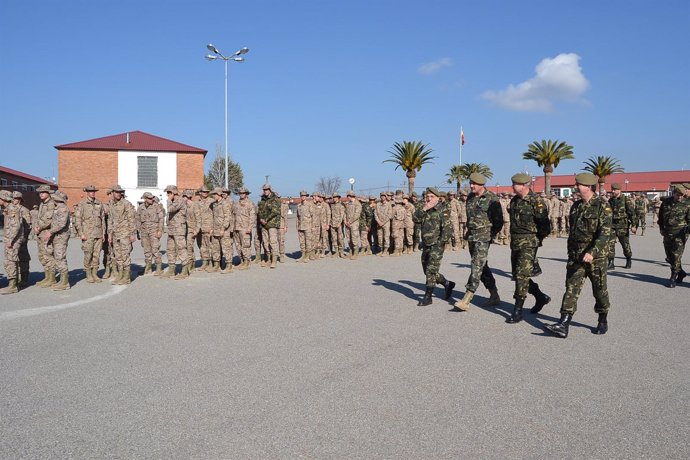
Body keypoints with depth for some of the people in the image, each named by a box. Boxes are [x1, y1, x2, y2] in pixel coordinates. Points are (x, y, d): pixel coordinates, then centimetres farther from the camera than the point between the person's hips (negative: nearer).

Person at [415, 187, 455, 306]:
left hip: (437, 246, -8)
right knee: (427, 271, 13)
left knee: (431, 271, -9)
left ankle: (428, 297, -2)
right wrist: (424, 209, -14)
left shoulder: (442, 211, -8)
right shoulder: (424, 211, 13)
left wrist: (442, 242, -16)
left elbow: (448, 227, -14)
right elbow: (415, 218, -4)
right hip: (426, 246, 8)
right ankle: (447, 284, 31)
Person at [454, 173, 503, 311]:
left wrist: (492, 235, -11)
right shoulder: (470, 197, 12)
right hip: (472, 236, 8)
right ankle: (494, 296, 24)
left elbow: (499, 220, -7)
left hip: (484, 236, -8)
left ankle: (466, 300, -18)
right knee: (482, 267, 12)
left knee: (477, 265, -13)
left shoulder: (491, 198, -9)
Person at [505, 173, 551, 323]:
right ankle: (541, 297, 32)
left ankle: (518, 311, -4)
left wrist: (537, 237, -5)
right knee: (517, 275, 13)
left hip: (529, 243, -8)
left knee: (522, 275, -10)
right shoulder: (514, 200, 10)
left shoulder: (536, 201, -14)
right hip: (515, 242, 8)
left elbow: (545, 224, -16)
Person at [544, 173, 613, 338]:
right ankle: (563, 326, -7)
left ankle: (603, 322, 28)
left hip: (596, 256, -5)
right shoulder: (576, 206, 10)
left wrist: (592, 252, -29)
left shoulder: (602, 206, -10)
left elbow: (605, 233, -19)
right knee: (571, 289, -3)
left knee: (599, 290, 9)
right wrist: (570, 252, 20)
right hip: (575, 256, 5)